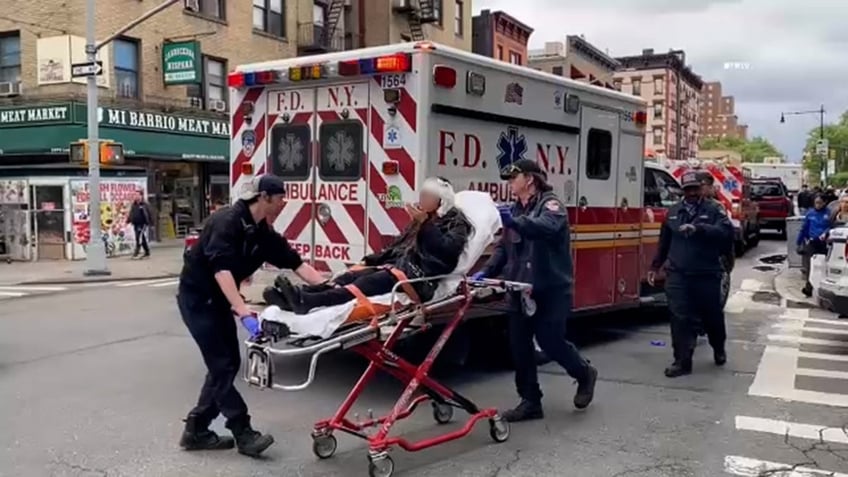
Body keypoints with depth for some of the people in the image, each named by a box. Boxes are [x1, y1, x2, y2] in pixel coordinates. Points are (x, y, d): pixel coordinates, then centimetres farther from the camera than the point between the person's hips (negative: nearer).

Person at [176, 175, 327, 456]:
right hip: (197, 298, -9)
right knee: (222, 366, -7)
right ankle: (243, 433, 1)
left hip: (219, 300, 9)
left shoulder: (264, 234, 1)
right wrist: (244, 313, -44)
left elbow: (296, 263, 0)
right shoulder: (227, 221, -24)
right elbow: (221, 269, -36)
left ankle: (196, 431, 18)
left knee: (228, 363, 8)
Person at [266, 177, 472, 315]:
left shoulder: (456, 222, 6)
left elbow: (447, 251, -13)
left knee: (372, 281, -33)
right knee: (354, 274, -18)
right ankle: (301, 294, -40)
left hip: (422, 274, -8)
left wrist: (425, 223, -14)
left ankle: (309, 301, -55)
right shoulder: (424, 220, 29)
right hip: (399, 264, 8)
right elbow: (399, 245, 27)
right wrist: (371, 259, 14)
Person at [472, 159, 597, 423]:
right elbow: (504, 248, 15)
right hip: (521, 290, 7)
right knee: (519, 345, 5)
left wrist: (515, 222, -47)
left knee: (550, 342, -2)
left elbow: (547, 227, -31)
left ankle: (585, 374, 27)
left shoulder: (550, 204, -8)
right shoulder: (515, 210, 16)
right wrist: (486, 272, 1)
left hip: (551, 289, -7)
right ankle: (531, 401, 16)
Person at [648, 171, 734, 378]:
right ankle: (682, 362, 3)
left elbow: (727, 232, -19)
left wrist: (699, 228, -30)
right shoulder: (673, 212, 11)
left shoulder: (714, 210, -1)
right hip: (677, 275, 2)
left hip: (707, 275, -2)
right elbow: (664, 243, 18)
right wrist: (655, 266, 19)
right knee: (680, 318, -3)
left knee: (712, 316, 13)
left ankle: (719, 350, 40)